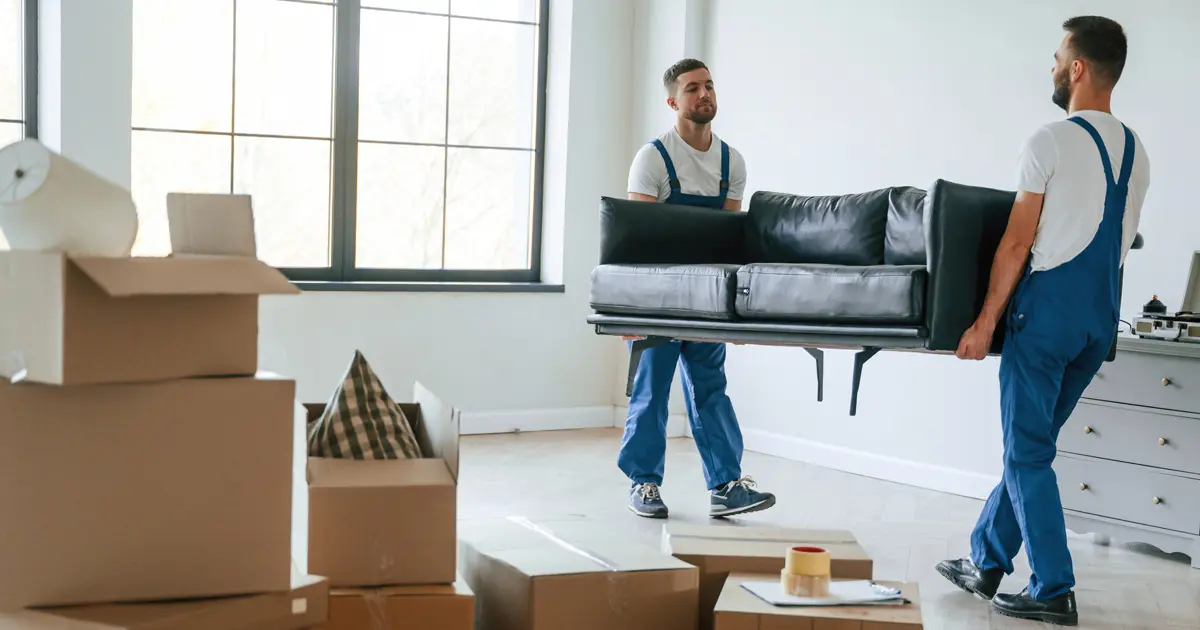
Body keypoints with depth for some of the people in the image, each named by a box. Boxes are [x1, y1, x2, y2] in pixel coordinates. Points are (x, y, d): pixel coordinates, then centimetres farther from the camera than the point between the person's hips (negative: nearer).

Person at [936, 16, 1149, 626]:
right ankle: (985, 562, 25)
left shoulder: (1051, 141, -12)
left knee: (1028, 453, 1)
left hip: (1047, 311, -7)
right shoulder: (1137, 152, 10)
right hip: (1101, 318, 7)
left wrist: (986, 321, -8)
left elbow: (1018, 243, -13)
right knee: (1028, 444, 16)